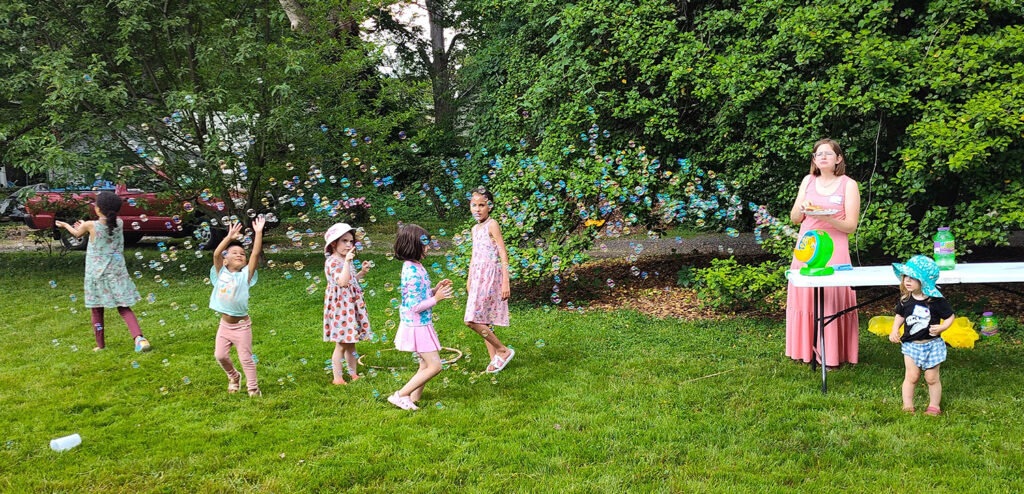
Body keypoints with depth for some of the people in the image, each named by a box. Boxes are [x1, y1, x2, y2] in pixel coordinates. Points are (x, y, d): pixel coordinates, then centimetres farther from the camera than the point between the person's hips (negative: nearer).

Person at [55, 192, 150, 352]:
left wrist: (65, 225, 33)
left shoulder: (91, 226, -11)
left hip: (96, 274, -2)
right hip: (117, 272, 2)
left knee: (97, 311, 13)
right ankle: (139, 337, -18)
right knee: (124, 309, 3)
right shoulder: (119, 224, -4)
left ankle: (100, 345, 20)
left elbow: (77, 233, 11)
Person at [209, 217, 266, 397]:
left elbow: (255, 254, -15)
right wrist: (230, 237, -20)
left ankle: (253, 388, 13)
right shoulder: (221, 274, -1)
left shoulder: (245, 275, -6)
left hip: (241, 325, -3)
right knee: (220, 355, 9)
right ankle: (233, 377, 35)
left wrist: (258, 233, -19)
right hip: (225, 324, 3)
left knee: (246, 358, 1)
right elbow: (216, 254, -13)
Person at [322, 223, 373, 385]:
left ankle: (353, 374, 24)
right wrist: (347, 262, -32)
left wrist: (362, 272, 11)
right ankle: (338, 377, 8)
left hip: (352, 305, 8)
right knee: (341, 344, -3)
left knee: (351, 343, 15)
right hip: (340, 306, -8)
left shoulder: (347, 260, 12)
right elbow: (342, 282, -29)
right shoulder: (332, 262, -15)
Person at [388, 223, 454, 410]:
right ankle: (400, 395, 1)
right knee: (434, 366, -5)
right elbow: (415, 306, -24)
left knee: (426, 363, 18)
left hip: (420, 324, 10)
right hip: (416, 325, -10)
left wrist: (435, 290, 7)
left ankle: (414, 398, 25)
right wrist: (436, 298, -18)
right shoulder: (413, 272, -24)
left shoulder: (414, 267, 7)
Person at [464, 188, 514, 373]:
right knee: (483, 321, 8)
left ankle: (503, 350, -2)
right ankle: (494, 358, 16)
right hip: (477, 276, 8)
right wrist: (469, 279, 27)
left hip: (490, 275, -8)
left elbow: (503, 255, -12)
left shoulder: (492, 225, -9)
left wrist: (505, 282, -16)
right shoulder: (475, 228, 14)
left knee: (472, 320, -13)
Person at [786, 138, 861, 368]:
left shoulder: (848, 185, 0)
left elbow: (851, 226, -5)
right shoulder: (808, 181, 10)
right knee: (804, 296, 5)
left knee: (831, 299, -4)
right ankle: (805, 349, 16)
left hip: (832, 250, -4)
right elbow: (794, 219, 12)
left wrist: (827, 218, -22)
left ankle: (831, 355, 6)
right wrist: (801, 209, -10)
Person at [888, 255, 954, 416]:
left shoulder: (936, 300, -12)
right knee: (911, 377, 2)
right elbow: (900, 315, 15)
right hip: (911, 344, 2)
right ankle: (907, 406, 12)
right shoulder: (905, 299, -1)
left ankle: (934, 406, 23)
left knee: (932, 378, 7)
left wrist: (941, 327, -18)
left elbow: (950, 316, -1)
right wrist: (894, 330, 2)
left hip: (932, 344, -2)